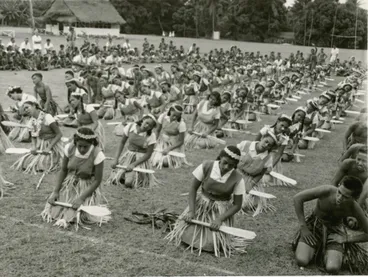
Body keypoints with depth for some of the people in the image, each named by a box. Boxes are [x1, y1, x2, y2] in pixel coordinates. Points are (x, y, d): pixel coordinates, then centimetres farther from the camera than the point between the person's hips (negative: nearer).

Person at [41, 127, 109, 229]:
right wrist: (55, 192, -10)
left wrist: (81, 198, -22)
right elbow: (63, 170, -3)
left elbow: (97, 180, -16)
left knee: (82, 215, -20)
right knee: (53, 210, -9)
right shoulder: (69, 148, -15)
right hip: (68, 184, 3)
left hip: (87, 188, -3)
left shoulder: (97, 154, -24)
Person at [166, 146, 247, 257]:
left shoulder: (237, 179, -16)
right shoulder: (206, 167, -16)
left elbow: (237, 205, -8)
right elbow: (193, 188, -8)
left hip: (221, 211, -1)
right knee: (184, 234, -10)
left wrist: (220, 219, -20)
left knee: (212, 243, -16)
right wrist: (191, 211, -17)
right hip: (200, 205, 1)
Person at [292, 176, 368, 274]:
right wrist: (303, 228, -20)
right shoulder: (327, 190, -31)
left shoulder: (354, 208, -25)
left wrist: (346, 239, -15)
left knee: (332, 269, -23)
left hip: (335, 230, 0)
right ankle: (316, 248, 13)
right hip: (314, 225, 0)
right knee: (301, 262, -20)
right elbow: (297, 198, -23)